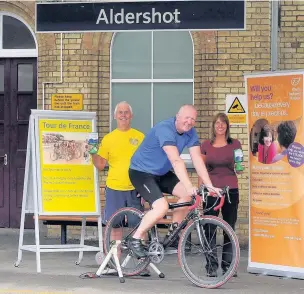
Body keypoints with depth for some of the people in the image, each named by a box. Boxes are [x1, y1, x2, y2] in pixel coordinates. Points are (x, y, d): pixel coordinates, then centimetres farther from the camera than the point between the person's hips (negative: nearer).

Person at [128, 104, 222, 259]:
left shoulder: (190, 133, -6)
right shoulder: (165, 129, -30)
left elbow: (197, 159, -11)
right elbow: (176, 161, -39)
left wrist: (209, 186, -20)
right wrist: (189, 186, -47)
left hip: (161, 173, 8)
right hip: (141, 173, -8)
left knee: (188, 194, -10)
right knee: (162, 207, -26)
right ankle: (136, 239, -9)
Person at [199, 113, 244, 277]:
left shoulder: (235, 144, 5)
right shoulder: (206, 145, 6)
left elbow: (238, 169, 10)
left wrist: (239, 168, -12)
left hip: (230, 190, 0)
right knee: (210, 229, -3)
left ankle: (228, 264, 11)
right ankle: (211, 265, 0)